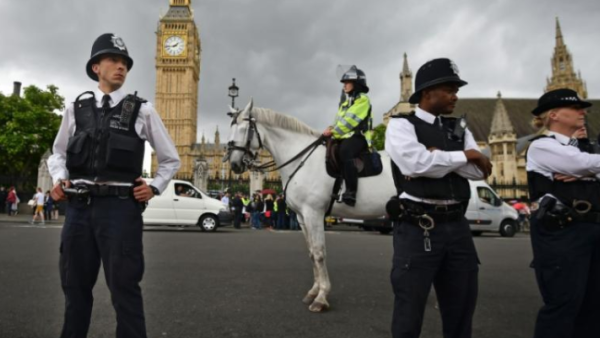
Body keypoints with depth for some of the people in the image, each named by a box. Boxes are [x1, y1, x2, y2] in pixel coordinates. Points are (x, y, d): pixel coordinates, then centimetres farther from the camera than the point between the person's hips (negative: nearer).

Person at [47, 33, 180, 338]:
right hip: (79, 206, 4)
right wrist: (59, 180, 4)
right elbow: (58, 153, 22)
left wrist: (154, 188, -2)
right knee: (75, 286, 15)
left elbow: (170, 159, 11)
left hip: (120, 207, -3)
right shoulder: (76, 108, 11)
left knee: (124, 287, 1)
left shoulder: (141, 110, 4)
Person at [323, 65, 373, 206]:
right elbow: (339, 120, 20)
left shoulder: (362, 99, -3)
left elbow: (350, 121, -14)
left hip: (357, 136, -9)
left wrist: (333, 132, -15)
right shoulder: (345, 101, 24)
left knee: (344, 152, -36)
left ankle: (351, 191, -38)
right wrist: (331, 128, -1)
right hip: (344, 136, 9)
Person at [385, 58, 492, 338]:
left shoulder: (459, 128, 14)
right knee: (410, 312, 6)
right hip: (418, 229, -6)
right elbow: (415, 163, -20)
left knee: (462, 309, 17)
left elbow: (479, 170, 1)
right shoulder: (401, 125, -2)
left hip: (458, 227, 6)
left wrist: (439, 155, -12)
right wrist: (463, 156, -7)